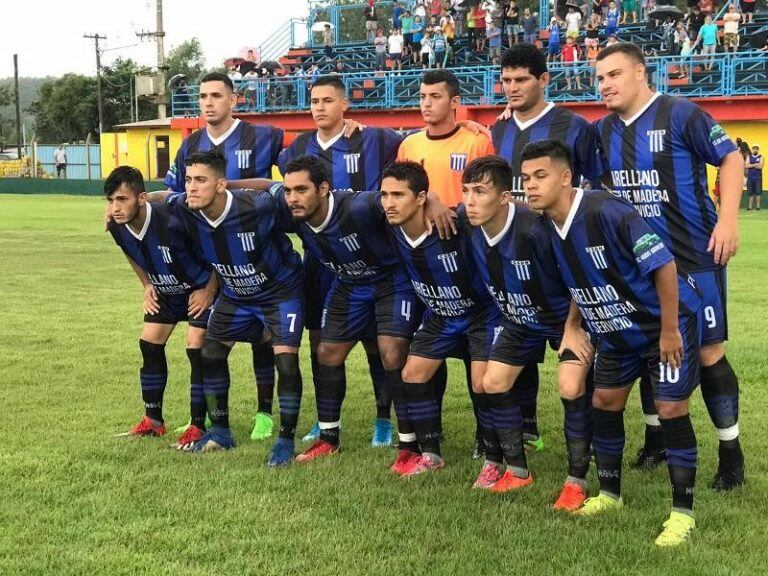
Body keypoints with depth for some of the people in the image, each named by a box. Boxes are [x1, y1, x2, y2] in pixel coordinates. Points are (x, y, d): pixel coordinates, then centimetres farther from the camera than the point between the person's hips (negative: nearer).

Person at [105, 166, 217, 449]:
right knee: (149, 346, 4)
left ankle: (198, 426, -1)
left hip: (200, 290, -7)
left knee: (197, 350, -13)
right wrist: (147, 286, 6)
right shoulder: (117, 228, -15)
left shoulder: (171, 221, -37)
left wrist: (210, 290, -20)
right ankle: (153, 421, 19)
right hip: (165, 291, 7)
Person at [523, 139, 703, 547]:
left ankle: (683, 512, 1)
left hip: (669, 320, -8)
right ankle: (609, 494, 28)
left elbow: (663, 264, -28)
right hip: (618, 329, 8)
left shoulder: (606, 211, -31)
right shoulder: (548, 228, -6)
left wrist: (668, 330, -24)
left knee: (671, 408, -11)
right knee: (604, 401, 10)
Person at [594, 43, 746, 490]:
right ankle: (656, 440, 29)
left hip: (694, 257, -6)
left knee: (709, 353, -3)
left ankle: (731, 451, 10)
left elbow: (730, 158, -9)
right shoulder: (604, 131, 8)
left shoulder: (681, 114, -10)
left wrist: (728, 219, -18)